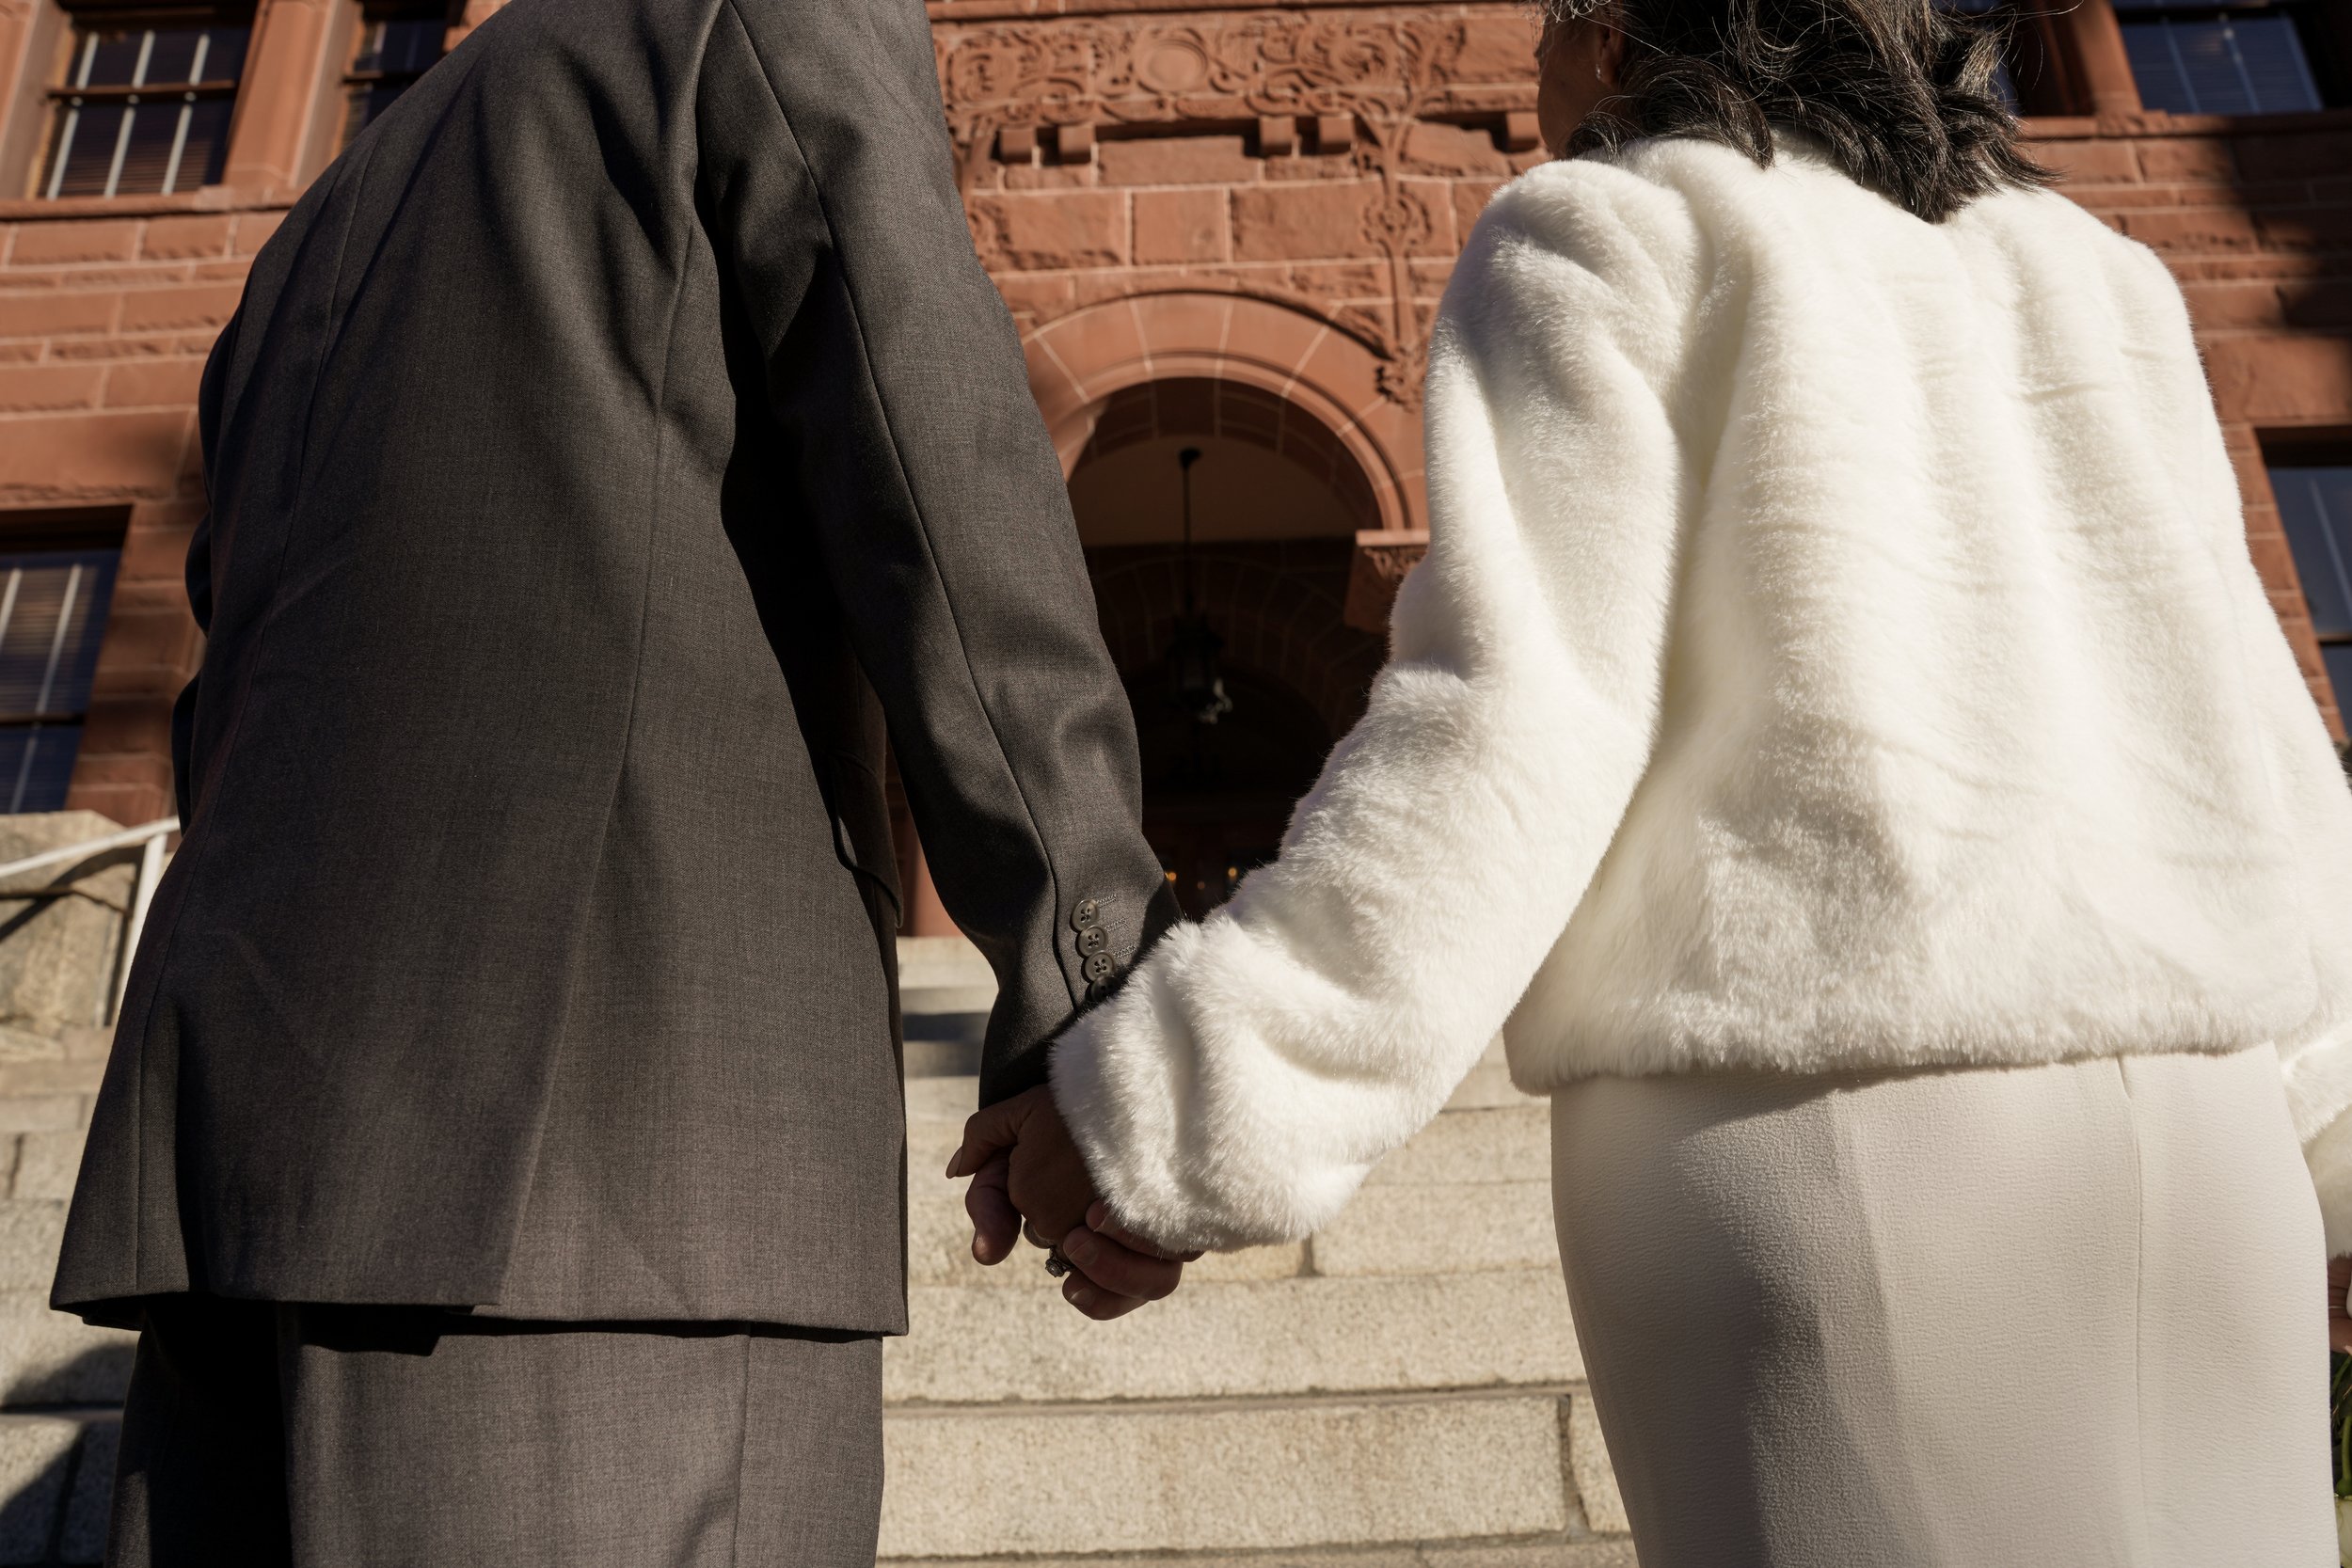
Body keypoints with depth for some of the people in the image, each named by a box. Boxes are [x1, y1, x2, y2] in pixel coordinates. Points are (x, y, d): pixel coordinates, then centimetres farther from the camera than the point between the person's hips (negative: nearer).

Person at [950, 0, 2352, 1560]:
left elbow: (1511, 720, -12)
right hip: (2175, 1141, 7)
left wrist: (1191, 1095, -13)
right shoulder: (2083, 278, 21)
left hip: (1810, 1128, -6)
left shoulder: (1596, 241, 4)